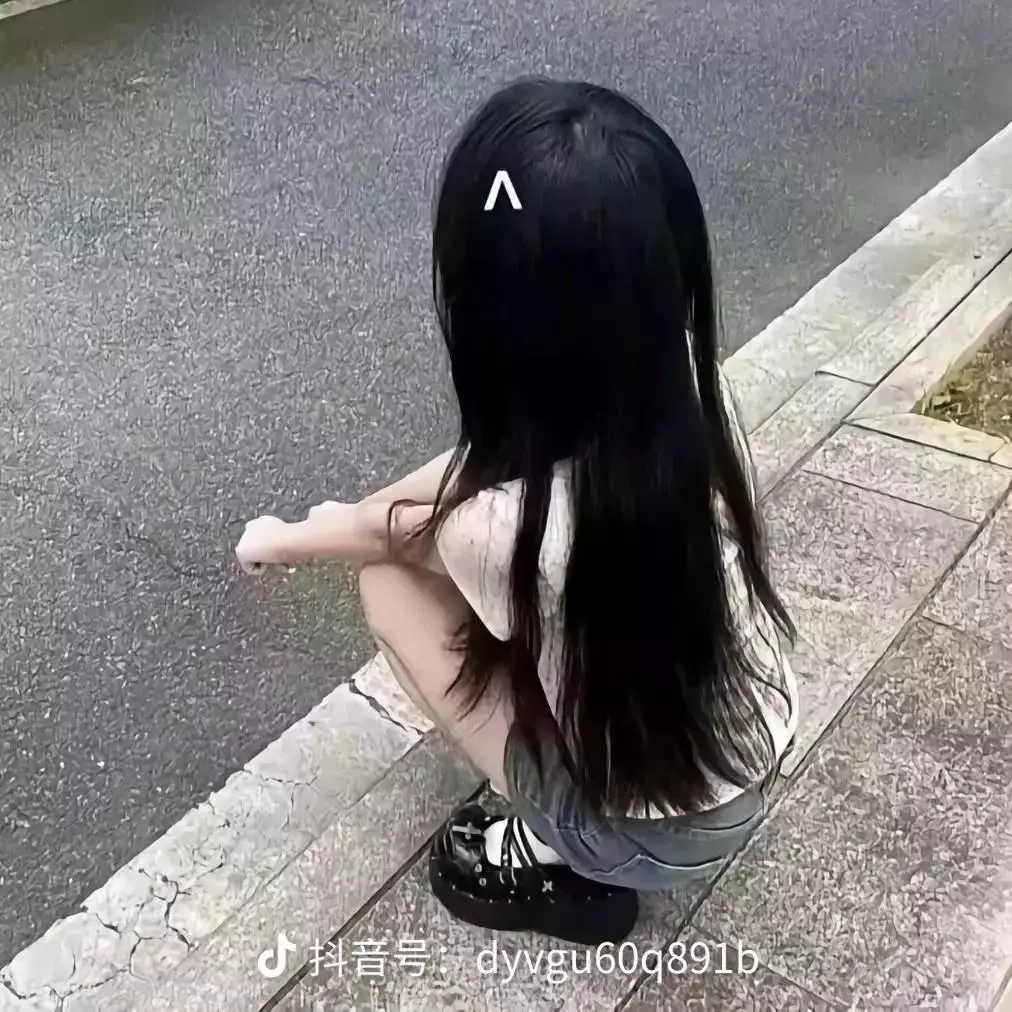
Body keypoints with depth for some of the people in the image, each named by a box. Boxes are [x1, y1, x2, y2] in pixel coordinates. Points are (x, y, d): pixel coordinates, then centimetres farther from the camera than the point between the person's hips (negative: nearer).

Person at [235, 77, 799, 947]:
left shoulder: (510, 524, -35)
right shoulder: (694, 388, -20)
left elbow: (384, 534, -10)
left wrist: (281, 540, 12)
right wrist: (359, 513, 9)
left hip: (649, 837, -5)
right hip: (757, 766, 6)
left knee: (390, 579, 1)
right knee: (415, 529, 10)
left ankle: (557, 862, 8)